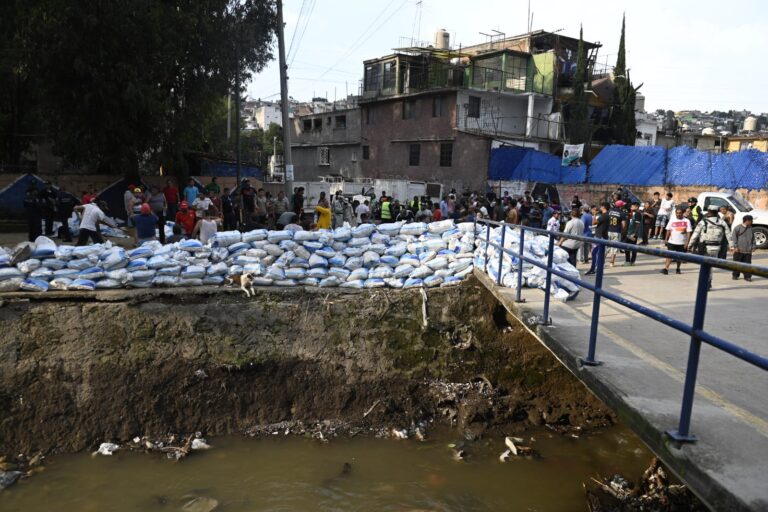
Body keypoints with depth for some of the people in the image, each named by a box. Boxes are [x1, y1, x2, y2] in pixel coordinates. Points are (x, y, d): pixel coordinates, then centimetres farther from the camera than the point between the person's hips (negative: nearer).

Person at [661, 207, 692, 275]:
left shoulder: (686, 221, -4)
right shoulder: (672, 220, 2)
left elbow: (688, 232, -5)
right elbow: (668, 230, 10)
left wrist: (687, 242, -11)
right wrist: (666, 239, 7)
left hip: (682, 242, 0)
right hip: (672, 241, 0)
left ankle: (678, 269, 29)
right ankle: (666, 268, -15)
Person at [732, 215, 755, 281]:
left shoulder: (750, 228, 13)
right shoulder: (738, 227, -5)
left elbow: (753, 238, 18)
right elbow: (734, 237, -7)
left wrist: (753, 246, 10)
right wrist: (735, 246, -11)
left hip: (748, 251, 4)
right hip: (739, 250, -4)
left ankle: (747, 276, 9)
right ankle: (735, 275, 15)